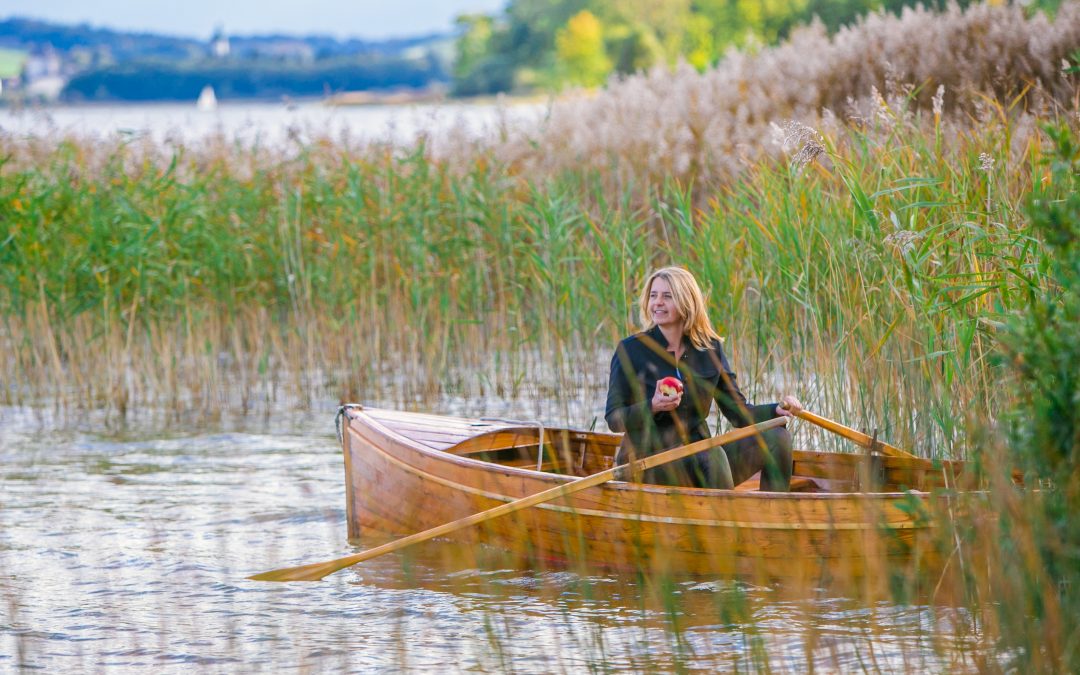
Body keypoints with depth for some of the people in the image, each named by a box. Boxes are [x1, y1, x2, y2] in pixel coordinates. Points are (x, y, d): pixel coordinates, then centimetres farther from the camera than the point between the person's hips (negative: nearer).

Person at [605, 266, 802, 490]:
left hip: (697, 459, 5)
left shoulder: (710, 348, 8)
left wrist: (777, 410, -10)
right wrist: (652, 407, -23)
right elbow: (613, 418, -5)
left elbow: (737, 411, 8)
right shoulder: (631, 350, -4)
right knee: (712, 454, -33)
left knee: (777, 438, -12)